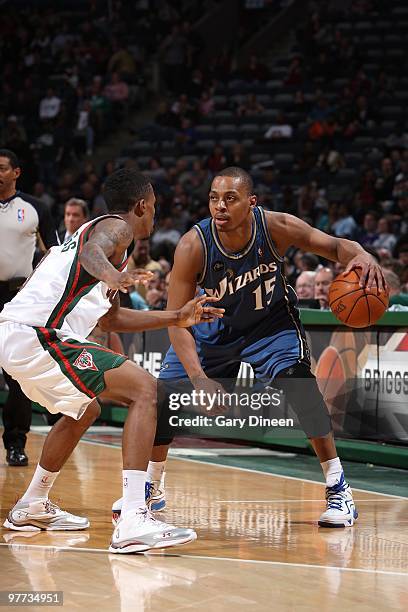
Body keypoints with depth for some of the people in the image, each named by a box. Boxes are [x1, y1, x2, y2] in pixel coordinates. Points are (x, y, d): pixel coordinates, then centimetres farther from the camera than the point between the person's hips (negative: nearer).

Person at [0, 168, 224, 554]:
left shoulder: (99, 228, 29)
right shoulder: (116, 227, 0)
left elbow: (109, 320, 35)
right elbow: (90, 250, -26)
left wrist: (176, 318, 36)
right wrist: (112, 275, -47)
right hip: (37, 337, -10)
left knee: (84, 410, 33)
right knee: (143, 389, -14)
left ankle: (32, 507, 42)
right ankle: (134, 523, -27)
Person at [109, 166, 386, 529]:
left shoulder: (276, 227, -28)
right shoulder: (193, 247, -30)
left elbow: (335, 246, -15)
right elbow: (176, 321, -28)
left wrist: (361, 255, -40)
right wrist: (199, 379, -41)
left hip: (271, 322, -1)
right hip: (215, 326, 1)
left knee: (296, 380, -27)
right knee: (162, 397, -4)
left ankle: (338, 487, -15)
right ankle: (152, 488, 23)